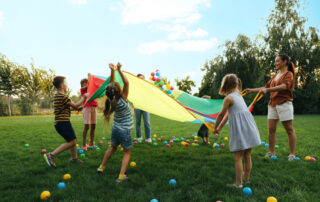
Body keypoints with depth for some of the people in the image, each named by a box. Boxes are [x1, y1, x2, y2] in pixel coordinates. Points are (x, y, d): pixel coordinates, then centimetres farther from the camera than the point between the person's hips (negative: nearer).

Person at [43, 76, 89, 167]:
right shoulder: (63, 96, -15)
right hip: (63, 122, -10)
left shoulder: (57, 96, 16)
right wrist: (84, 97, 1)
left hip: (59, 123, 10)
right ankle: (51, 155, -11)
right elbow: (75, 106, -10)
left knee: (73, 140, 17)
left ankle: (74, 158, 26)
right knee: (71, 142, -9)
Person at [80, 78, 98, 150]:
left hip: (94, 107, 6)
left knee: (93, 126, 7)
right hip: (87, 107, -6)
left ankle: (91, 143, 16)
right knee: (86, 126, -10)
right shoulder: (82, 89, 7)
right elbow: (87, 86, -11)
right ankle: (84, 145, -6)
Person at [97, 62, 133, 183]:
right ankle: (121, 176, 3)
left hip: (115, 129, 6)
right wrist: (119, 70, -21)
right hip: (125, 131, -6)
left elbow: (112, 84, -1)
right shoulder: (122, 100, -23)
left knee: (113, 148, 27)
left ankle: (101, 167, 38)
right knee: (127, 152, 9)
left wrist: (112, 71, -10)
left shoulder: (112, 100, -7)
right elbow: (126, 83, -24)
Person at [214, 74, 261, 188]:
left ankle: (238, 184, 5)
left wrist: (215, 128, 14)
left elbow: (221, 115, -2)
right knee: (247, 156, 15)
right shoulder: (239, 95, 17)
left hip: (239, 129, -8)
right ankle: (246, 180, 28)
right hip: (249, 127, 8)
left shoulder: (228, 98, -9)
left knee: (237, 158, 0)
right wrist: (220, 127, 28)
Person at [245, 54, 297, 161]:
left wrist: (268, 90, -33)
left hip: (284, 103, -7)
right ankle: (271, 152, 11)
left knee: (289, 129, -2)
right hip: (272, 104, 7)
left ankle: (292, 154, 3)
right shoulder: (275, 76, 20)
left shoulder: (289, 74, -3)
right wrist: (252, 90, 18)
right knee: (271, 129, 4)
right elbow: (266, 87, 24)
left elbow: (285, 86, -21)